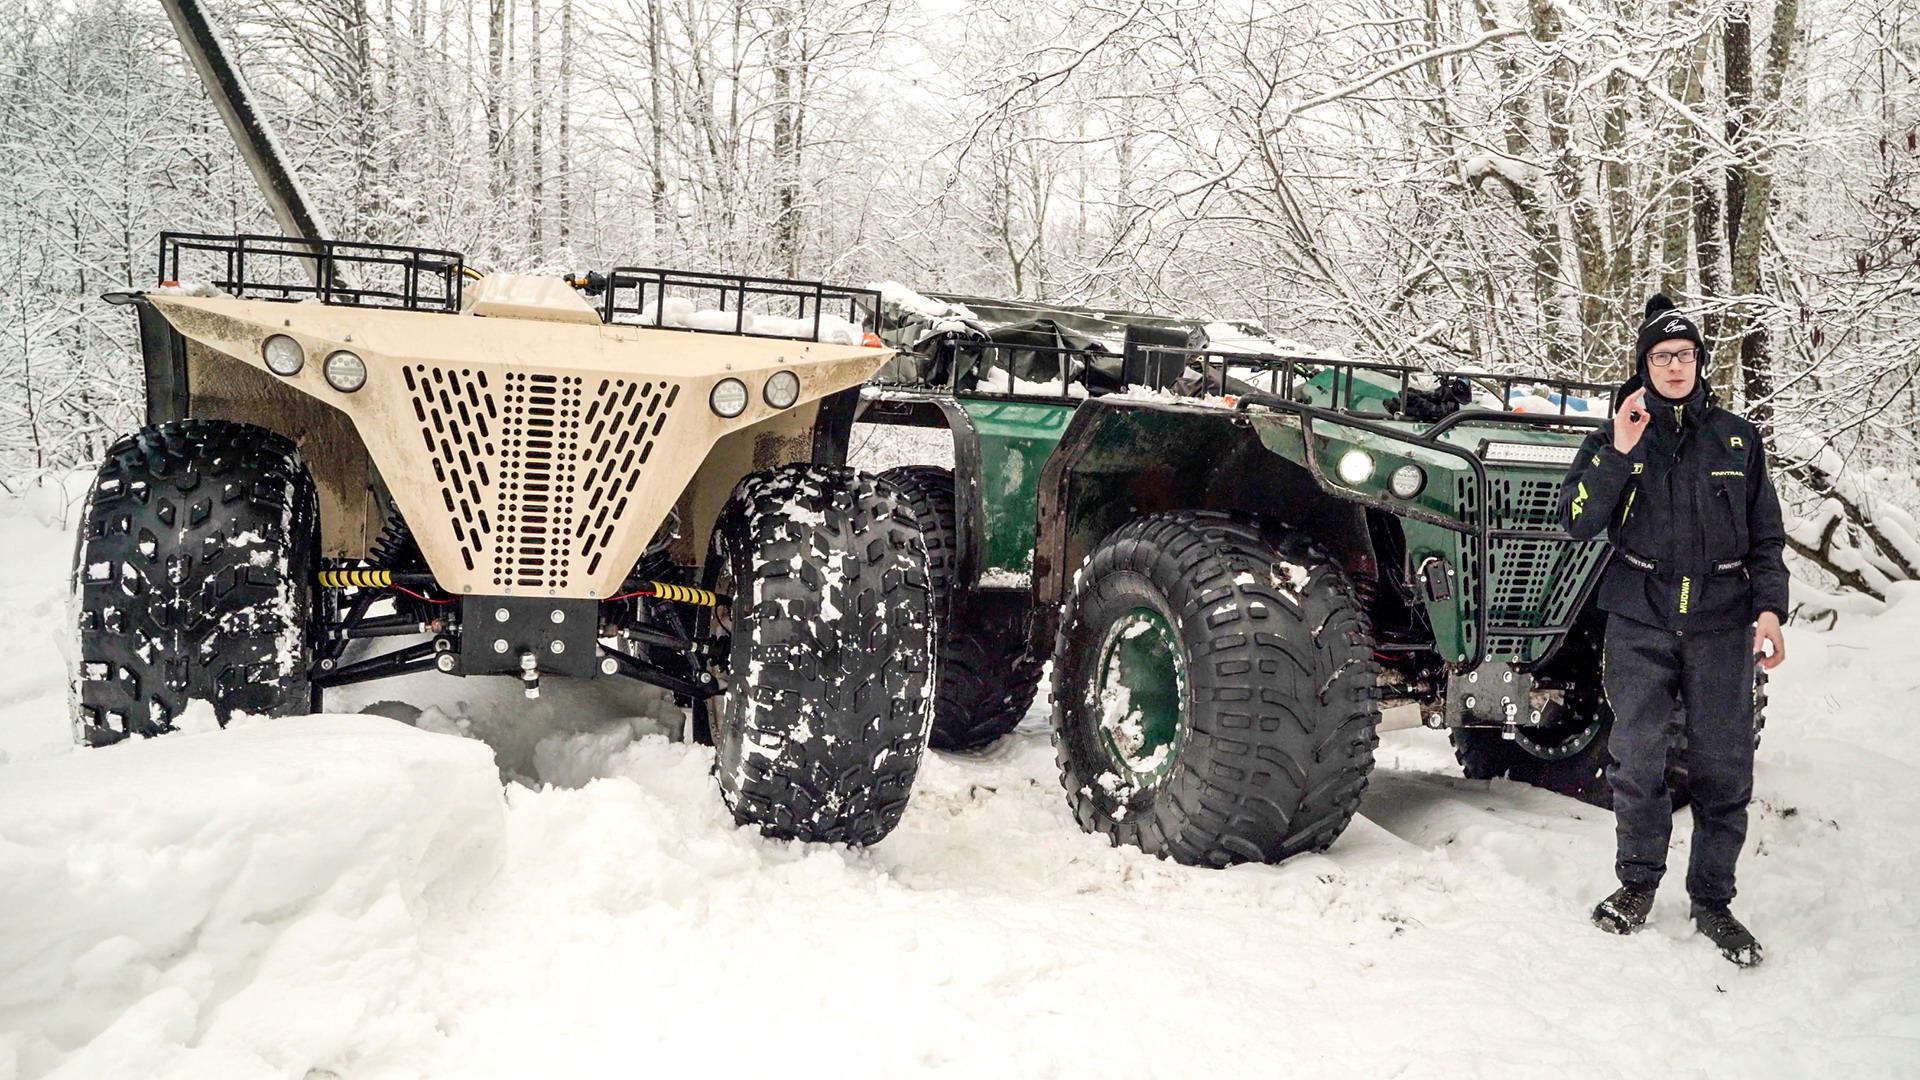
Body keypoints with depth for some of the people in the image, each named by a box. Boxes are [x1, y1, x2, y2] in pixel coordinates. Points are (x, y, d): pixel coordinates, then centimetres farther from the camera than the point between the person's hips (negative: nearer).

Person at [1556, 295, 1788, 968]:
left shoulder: (1737, 438, 9)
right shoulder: (1616, 437, 5)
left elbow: (1766, 535, 13)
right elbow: (1578, 521, -7)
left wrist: (1769, 609, 2)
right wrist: (1620, 453, -17)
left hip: (1721, 621, 1)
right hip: (1640, 619, -1)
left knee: (1724, 767, 1)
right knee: (1637, 761, 3)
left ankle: (1712, 900, 14)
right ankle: (1638, 881, 21)